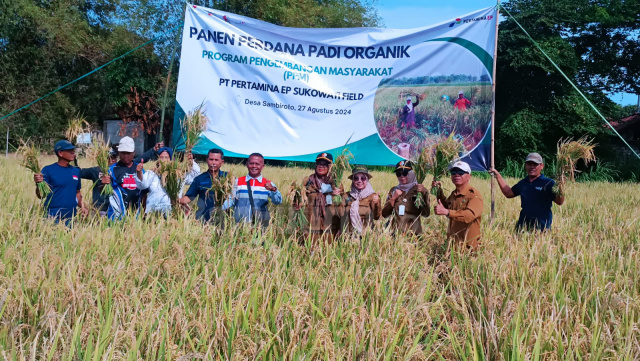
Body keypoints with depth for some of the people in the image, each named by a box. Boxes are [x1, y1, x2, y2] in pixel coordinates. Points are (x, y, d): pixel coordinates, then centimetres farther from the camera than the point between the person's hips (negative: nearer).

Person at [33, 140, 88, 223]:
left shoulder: (76, 171, 9)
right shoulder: (48, 170, -5)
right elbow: (41, 195, -6)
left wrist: (82, 206, 2)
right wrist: (38, 184, -24)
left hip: (71, 217, 5)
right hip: (52, 216, -4)